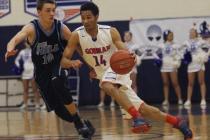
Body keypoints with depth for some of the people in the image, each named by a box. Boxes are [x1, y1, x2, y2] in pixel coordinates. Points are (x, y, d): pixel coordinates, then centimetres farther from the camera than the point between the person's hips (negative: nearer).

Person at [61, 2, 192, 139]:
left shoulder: (110, 32, -14)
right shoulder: (77, 36, -13)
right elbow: (63, 61, -14)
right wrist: (72, 63, -38)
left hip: (117, 69, -3)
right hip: (103, 74, 3)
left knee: (107, 85, -39)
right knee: (141, 108, -1)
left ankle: (137, 118, -35)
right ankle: (177, 122, 11)